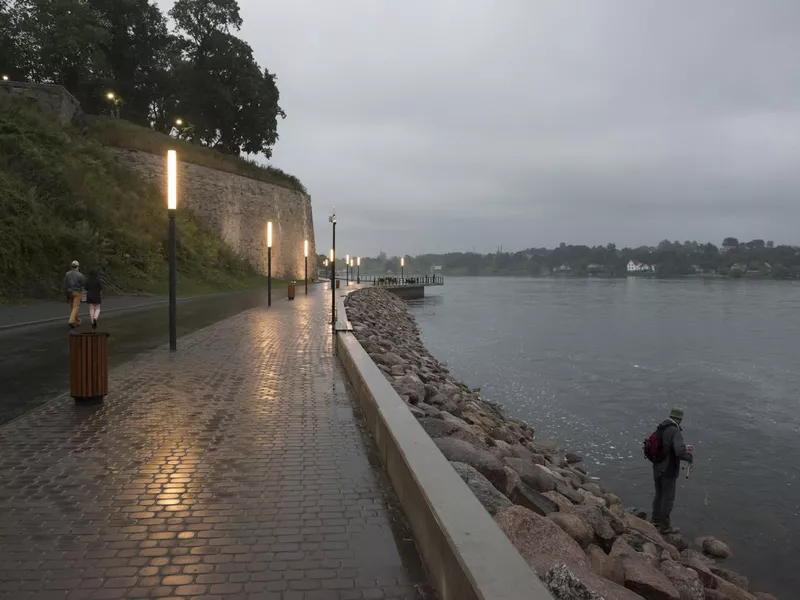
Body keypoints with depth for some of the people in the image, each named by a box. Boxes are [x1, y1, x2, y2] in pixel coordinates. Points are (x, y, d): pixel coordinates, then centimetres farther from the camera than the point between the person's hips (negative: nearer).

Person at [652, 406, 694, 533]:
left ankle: (656, 520, 34)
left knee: (659, 495, 22)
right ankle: (665, 526, 18)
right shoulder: (676, 432, -24)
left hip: (657, 468, 8)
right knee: (668, 498, 6)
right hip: (668, 471, -8)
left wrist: (684, 447, 21)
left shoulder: (661, 428, 4)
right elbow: (679, 453, -36)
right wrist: (690, 457, -15)